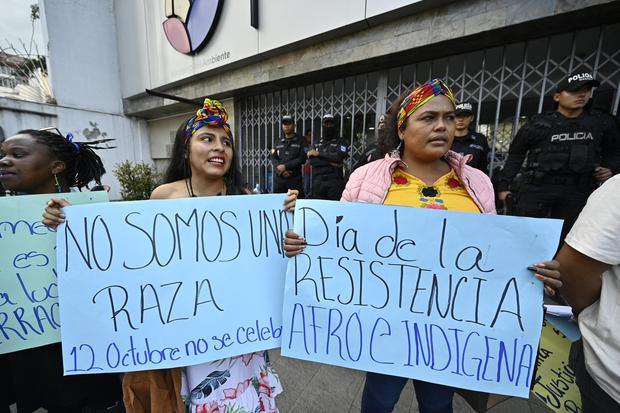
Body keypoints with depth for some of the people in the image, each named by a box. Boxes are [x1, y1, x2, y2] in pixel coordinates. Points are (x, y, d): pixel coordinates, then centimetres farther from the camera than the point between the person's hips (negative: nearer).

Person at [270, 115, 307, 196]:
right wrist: (281, 171, -11)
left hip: (295, 178, -3)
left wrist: (285, 166, -12)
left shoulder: (301, 140, 5)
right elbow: (273, 158, 7)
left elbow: (302, 159, -5)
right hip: (279, 178, 3)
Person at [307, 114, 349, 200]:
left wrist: (318, 154, -7)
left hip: (335, 181, -3)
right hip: (318, 181, 3)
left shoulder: (340, 142, 5)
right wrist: (330, 162, -11)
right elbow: (312, 160, -1)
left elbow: (338, 157, -13)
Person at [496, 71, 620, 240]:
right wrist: (503, 184, -4)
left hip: (578, 191, 4)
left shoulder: (602, 122, 11)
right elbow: (516, 154, 2)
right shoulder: (540, 123, 0)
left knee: (564, 238, 9)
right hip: (537, 188, -3)